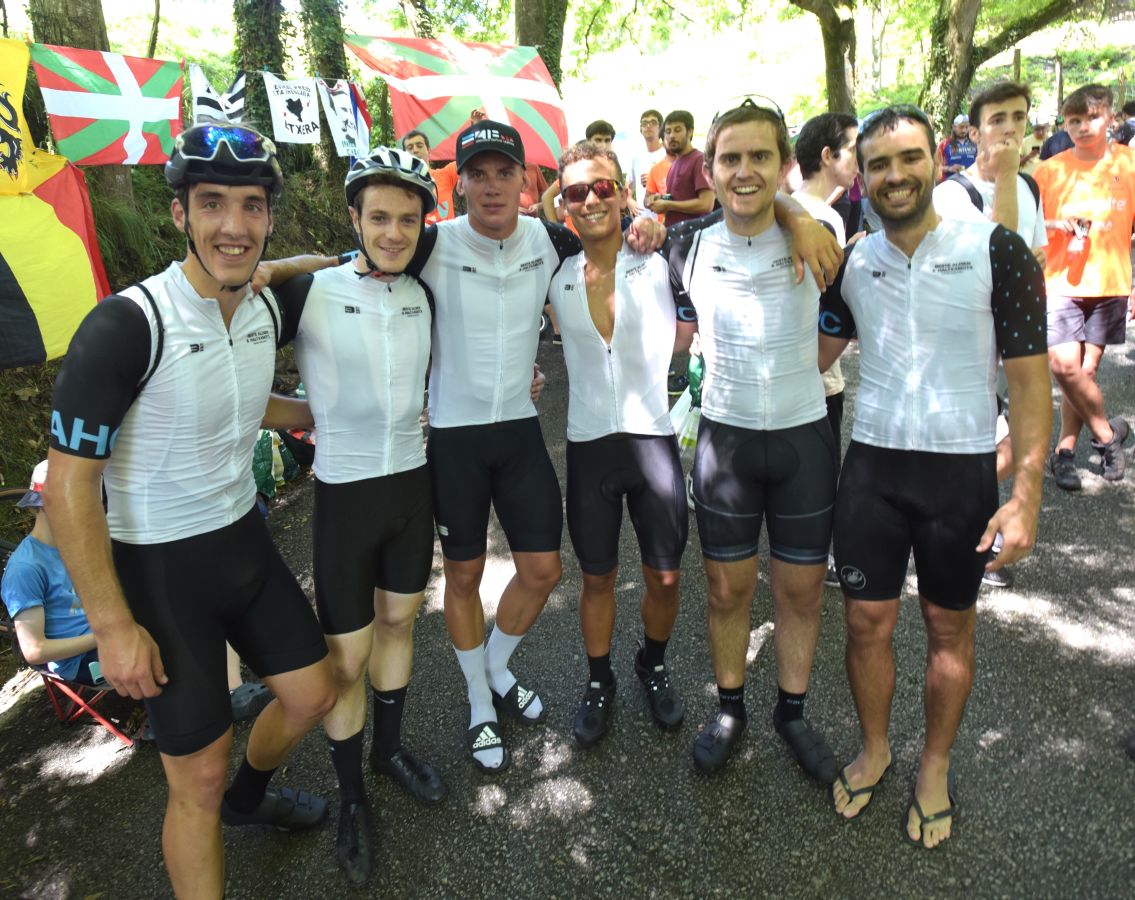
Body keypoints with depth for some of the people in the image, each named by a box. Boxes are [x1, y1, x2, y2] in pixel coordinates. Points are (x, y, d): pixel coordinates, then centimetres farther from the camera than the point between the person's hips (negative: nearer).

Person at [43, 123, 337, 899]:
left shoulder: (266, 311, -2)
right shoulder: (126, 325, -24)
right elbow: (68, 486, -19)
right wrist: (113, 627, -17)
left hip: (244, 539, 7)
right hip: (159, 567, -7)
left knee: (314, 695, 18)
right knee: (199, 774, 3)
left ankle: (250, 797, 50)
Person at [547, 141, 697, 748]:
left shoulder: (657, 265, -4)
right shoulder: (556, 280, 3)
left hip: (653, 436, -1)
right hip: (589, 445, 1)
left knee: (665, 576, 9)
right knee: (596, 578, 13)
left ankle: (653, 667, 37)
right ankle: (599, 683, 34)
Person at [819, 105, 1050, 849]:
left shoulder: (995, 251, -9)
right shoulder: (851, 262, 1)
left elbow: (1029, 377, -8)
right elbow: (817, 356, 11)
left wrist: (1027, 492, -13)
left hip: (962, 468, -2)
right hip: (873, 464, 3)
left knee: (950, 627, 12)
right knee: (868, 622, 9)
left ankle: (936, 767, 34)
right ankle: (874, 749, 34)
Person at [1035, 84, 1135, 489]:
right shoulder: (1050, 170, 0)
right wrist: (1054, 225, -16)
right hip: (1062, 283, -1)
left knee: (1086, 369, 3)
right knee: (1064, 365, -14)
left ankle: (1065, 450, 15)